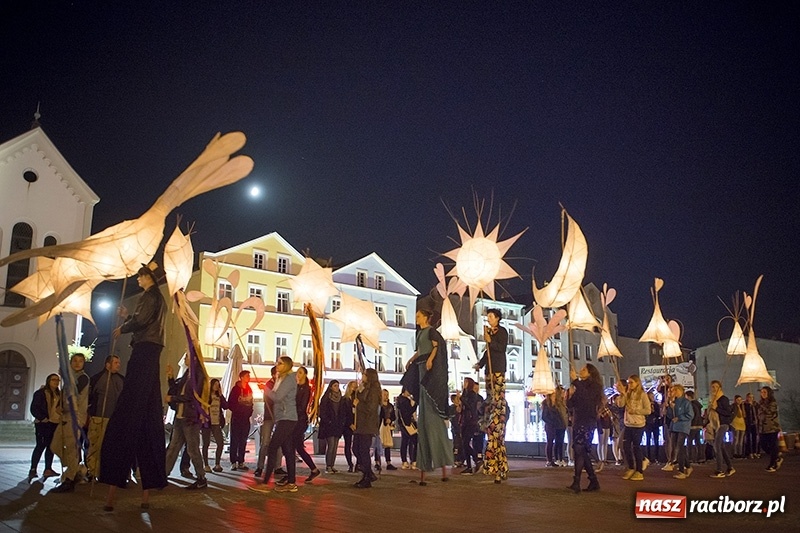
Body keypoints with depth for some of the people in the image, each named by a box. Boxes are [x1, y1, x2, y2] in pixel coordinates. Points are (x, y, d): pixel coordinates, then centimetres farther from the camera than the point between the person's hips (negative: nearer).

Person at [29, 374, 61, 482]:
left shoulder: (59, 394, 14)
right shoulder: (41, 393, -4)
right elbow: (34, 408, -8)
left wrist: (61, 418, 5)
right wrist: (43, 418, -16)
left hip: (55, 423, 6)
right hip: (43, 423, -6)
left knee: (51, 446, 7)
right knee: (40, 446, -8)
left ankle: (48, 469, 12)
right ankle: (33, 469, -3)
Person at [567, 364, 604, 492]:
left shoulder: (594, 386, -3)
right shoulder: (580, 385, 15)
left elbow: (587, 396, -26)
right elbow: (570, 405, 14)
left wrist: (575, 380, -27)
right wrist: (570, 394, -5)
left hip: (587, 423, -7)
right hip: (577, 423, 7)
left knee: (579, 450, -16)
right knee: (582, 453, 8)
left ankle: (576, 483, -19)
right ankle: (594, 481, 16)